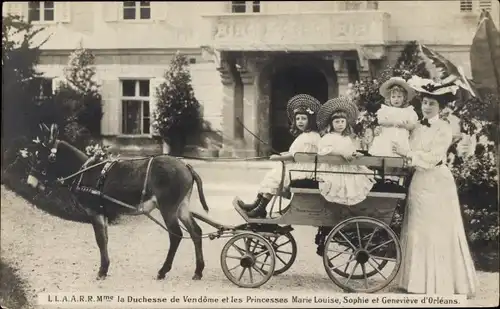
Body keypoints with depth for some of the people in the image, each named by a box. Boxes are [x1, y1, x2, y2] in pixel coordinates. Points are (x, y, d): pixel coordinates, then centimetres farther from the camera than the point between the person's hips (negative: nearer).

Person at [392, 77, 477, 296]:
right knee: (418, 230, 7)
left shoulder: (444, 129, -6)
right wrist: (403, 153, -9)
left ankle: (440, 283, 5)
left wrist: (407, 153, -20)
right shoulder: (417, 128, 12)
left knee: (438, 232, -2)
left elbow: (434, 157, -17)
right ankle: (420, 281, 15)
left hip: (438, 182, -6)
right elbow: (412, 156, 10)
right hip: (419, 181, 6)